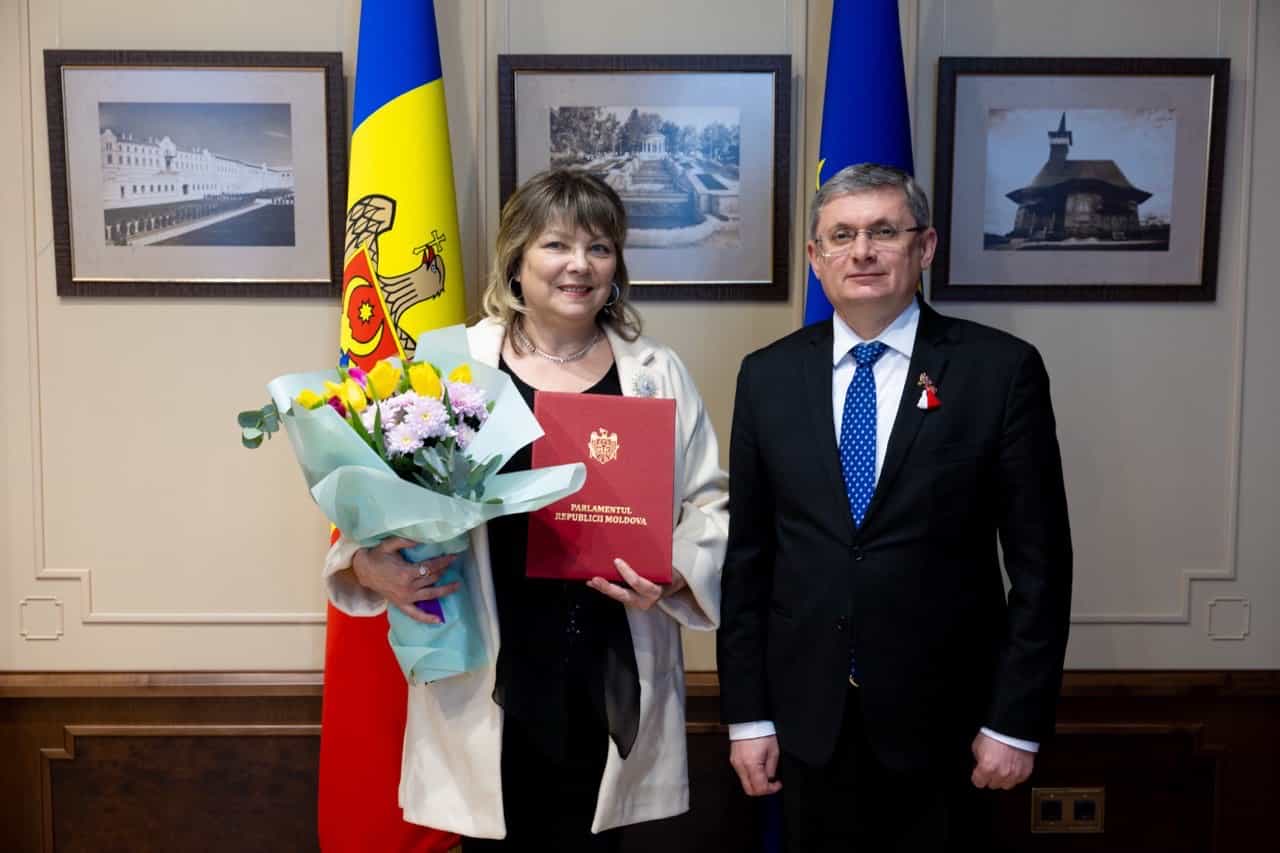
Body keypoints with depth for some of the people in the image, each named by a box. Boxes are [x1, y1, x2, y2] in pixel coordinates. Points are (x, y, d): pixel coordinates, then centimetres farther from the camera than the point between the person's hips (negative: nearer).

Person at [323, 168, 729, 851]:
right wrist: (369, 564, -17)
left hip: (614, 678, 2)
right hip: (489, 677, -1)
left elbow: (709, 504, 8)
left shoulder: (656, 373, 5)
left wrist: (675, 575, -10)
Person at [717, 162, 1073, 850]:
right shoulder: (767, 376, 1)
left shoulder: (1001, 369, -7)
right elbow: (746, 554, 2)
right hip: (808, 716, 2)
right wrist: (747, 714, 2)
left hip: (943, 717, -2)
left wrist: (1018, 720, -5)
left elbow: (1039, 559, -5)